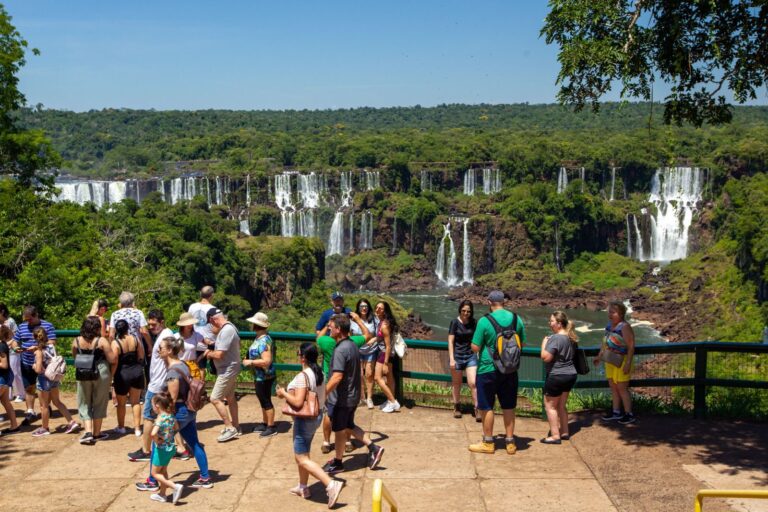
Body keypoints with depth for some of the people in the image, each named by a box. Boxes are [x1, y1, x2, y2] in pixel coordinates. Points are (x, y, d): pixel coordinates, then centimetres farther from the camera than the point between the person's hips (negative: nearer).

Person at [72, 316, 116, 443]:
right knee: (99, 403, 12)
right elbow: (113, 360, -13)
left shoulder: (76, 341, -3)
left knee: (85, 404, 13)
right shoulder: (101, 341, -14)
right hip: (101, 374, -2)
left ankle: (88, 432, 0)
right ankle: (96, 433, 19)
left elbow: (74, 357, 13)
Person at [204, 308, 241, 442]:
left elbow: (219, 355, -26)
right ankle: (235, 427, 29)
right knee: (230, 398, 19)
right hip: (231, 369, 10)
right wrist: (211, 350, 7)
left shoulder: (226, 331, -25)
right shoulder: (230, 327, 7)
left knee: (215, 399, -7)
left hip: (227, 370, -10)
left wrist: (209, 354, -6)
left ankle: (230, 428, -3)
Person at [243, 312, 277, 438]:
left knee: (266, 401, 1)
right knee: (263, 400, 19)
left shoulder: (263, 341, -24)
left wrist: (250, 362, -23)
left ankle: (271, 427, 11)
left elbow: (266, 361, -30)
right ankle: (265, 424, 31)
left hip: (264, 377, -10)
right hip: (259, 377, 10)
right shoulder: (259, 338, 7)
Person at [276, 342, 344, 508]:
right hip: (316, 415, 9)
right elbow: (323, 397, 13)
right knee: (301, 454, 22)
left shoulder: (302, 376, -23)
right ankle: (303, 488, 33)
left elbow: (298, 402, -29)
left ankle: (331, 485, -13)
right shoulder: (318, 373, 4)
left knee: (302, 459, -4)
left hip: (305, 419, -9)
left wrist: (283, 393, -13)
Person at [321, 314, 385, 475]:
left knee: (339, 430, 8)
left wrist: (323, 394, -25)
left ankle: (337, 463, 23)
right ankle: (373, 448, 16)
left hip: (341, 399, -9)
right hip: (353, 395, 9)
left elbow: (337, 377, -30)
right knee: (349, 425, 23)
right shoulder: (353, 345, 4)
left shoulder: (340, 350, -25)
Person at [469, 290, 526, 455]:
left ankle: (488, 443, 16)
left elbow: (475, 348, -12)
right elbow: (522, 344, 9)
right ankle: (510, 442, 21)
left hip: (488, 369, -4)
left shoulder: (484, 321, -15)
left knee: (487, 407, 8)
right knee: (508, 407, 14)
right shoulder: (516, 319, -1)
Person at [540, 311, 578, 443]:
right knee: (561, 405, 19)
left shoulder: (555, 338, -20)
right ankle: (564, 432, 24)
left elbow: (545, 357, -24)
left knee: (550, 406, 2)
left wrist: (544, 343, -9)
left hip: (557, 376, -9)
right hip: (571, 374, 9)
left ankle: (555, 436, 1)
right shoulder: (571, 338, 8)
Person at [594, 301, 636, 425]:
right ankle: (616, 412, 25)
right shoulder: (609, 325, 6)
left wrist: (628, 363, -24)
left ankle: (629, 414, 9)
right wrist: (599, 356, 20)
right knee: (613, 387, 14)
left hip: (621, 361, -8)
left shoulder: (625, 327, -19)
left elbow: (631, 346, -21)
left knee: (622, 388, -2)